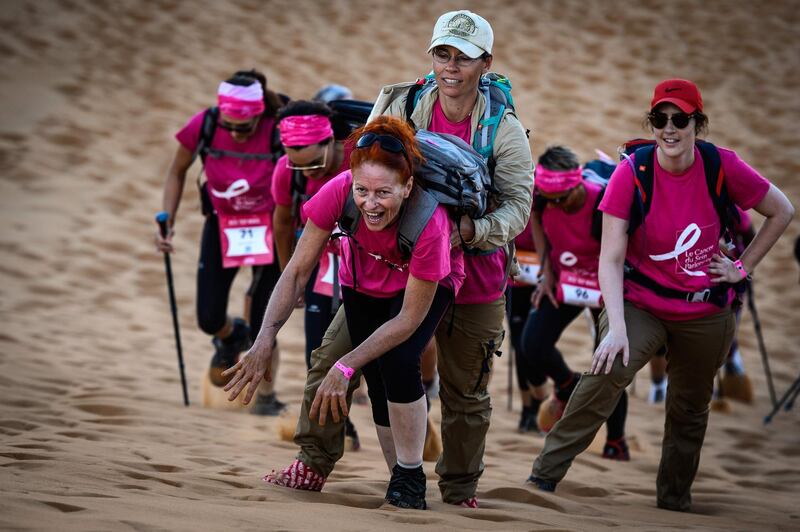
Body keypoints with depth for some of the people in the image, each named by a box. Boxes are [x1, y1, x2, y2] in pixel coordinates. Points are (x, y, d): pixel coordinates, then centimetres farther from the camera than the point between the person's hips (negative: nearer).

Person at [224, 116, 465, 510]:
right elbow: (297, 271, -27)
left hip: (426, 284, -3)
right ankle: (399, 480, 18)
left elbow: (410, 317, -31)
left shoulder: (430, 223, -42)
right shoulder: (339, 192, -36)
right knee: (378, 385, -2)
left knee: (398, 363, -25)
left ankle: (410, 479, -8)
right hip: (363, 282, 3)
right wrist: (265, 341, -38)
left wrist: (345, 367, -35)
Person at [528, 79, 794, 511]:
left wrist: (742, 268, 1)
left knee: (689, 410, 12)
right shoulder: (631, 173, -15)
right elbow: (611, 259, -18)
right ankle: (544, 477, -24)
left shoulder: (723, 167, -11)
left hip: (704, 314, 3)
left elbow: (781, 212, 4)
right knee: (607, 372, -27)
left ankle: (674, 504, 31)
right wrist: (616, 327, -29)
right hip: (640, 305, -2)